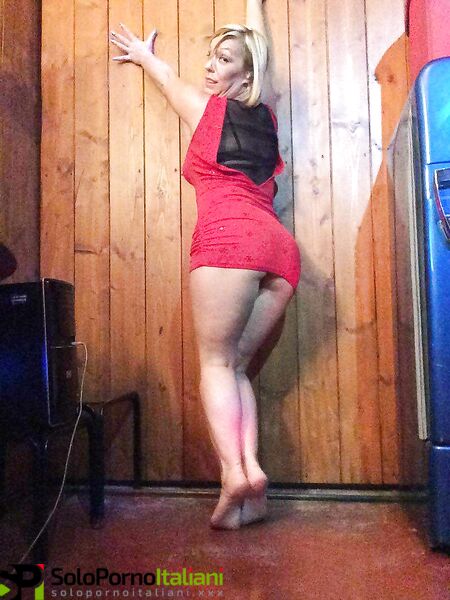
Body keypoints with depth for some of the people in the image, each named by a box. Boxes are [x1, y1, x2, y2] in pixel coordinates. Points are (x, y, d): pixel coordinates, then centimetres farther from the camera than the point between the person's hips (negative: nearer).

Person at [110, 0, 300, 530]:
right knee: (236, 365, 7)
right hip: (280, 249, 6)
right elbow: (257, 44, 46)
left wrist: (142, 54, 57)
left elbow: (167, 77, 38)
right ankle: (251, 476, -3)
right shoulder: (263, 115, 27)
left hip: (226, 239, -6)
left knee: (216, 362, -5)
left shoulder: (207, 108, 15)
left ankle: (235, 471, -19)